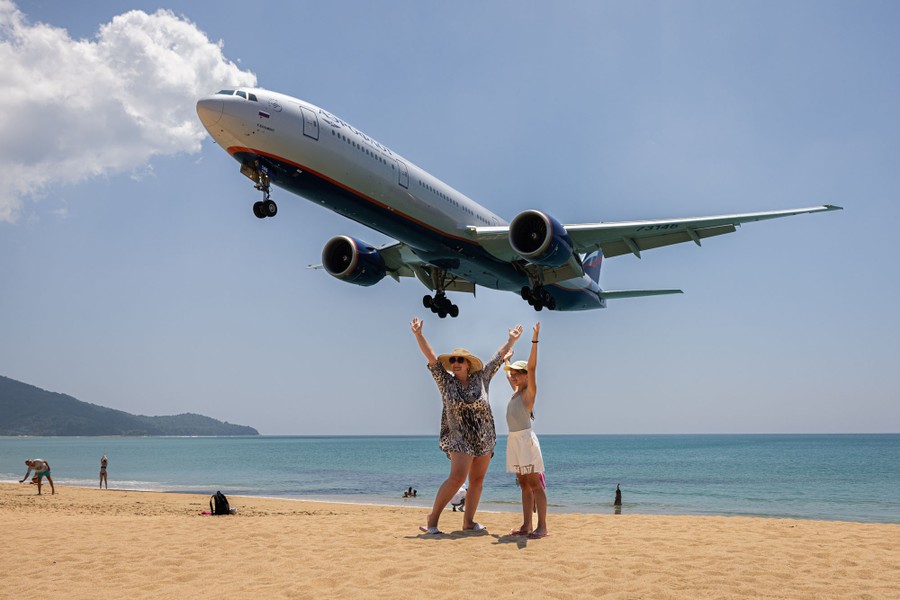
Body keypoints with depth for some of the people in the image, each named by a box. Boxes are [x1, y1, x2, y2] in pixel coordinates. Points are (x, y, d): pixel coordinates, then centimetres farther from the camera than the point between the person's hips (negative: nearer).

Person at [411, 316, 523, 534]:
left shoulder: (480, 378, 6)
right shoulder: (446, 381, 1)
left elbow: (499, 357, 15)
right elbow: (431, 356, -6)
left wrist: (511, 340, 19)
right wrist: (418, 335, -13)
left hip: (484, 439, 4)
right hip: (460, 438, -4)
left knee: (477, 481, 5)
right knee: (457, 477, -19)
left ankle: (468, 522, 12)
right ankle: (432, 518, -10)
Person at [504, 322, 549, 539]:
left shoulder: (529, 392, -6)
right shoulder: (516, 391, 15)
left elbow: (531, 367, -19)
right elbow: (508, 373, 33)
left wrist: (535, 340, -25)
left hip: (526, 438, -8)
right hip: (513, 440, 8)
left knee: (534, 484, -9)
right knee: (524, 485, 9)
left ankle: (542, 527, -10)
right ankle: (526, 526, 11)